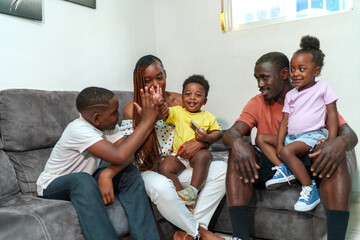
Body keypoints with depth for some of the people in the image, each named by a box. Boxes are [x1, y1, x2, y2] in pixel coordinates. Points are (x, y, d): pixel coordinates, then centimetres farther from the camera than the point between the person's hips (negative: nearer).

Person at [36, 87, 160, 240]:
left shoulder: (108, 124, -7)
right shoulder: (78, 129, -31)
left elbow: (128, 155, -17)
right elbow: (119, 157, -41)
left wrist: (108, 173, -37)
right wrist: (147, 121, -37)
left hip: (84, 181, 7)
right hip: (53, 186, -6)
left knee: (130, 173, -15)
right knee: (82, 179, -39)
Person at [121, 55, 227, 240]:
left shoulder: (180, 101, 5)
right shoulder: (133, 109, -1)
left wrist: (200, 142, -14)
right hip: (151, 171, -3)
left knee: (221, 169, -19)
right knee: (160, 186, -39)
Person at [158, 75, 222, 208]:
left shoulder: (208, 116, 13)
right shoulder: (177, 112, 12)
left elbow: (218, 132, 8)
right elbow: (165, 113, -7)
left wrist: (207, 138, -14)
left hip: (199, 153, -1)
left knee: (203, 156, -36)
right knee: (164, 168, -24)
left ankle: (193, 190, -31)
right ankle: (184, 197, -22)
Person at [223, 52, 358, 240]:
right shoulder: (257, 103, 4)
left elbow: (350, 134, -10)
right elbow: (231, 133, -11)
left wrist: (341, 142, -36)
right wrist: (237, 143, -37)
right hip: (268, 167, 1)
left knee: (336, 156, -29)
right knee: (238, 153, -27)